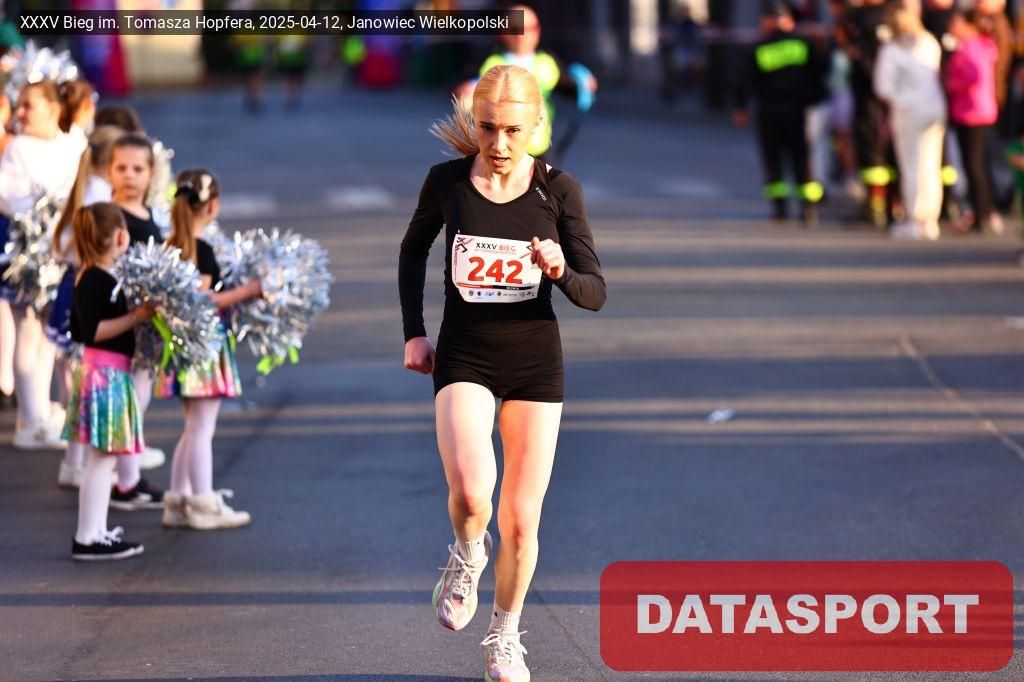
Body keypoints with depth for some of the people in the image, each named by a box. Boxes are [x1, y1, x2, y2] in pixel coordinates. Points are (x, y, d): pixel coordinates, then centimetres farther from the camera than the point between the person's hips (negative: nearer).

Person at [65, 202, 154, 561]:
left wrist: (128, 314, 22)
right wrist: (135, 317, -21)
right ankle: (88, 539, -5)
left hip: (102, 372, 10)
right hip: (107, 373, -10)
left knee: (103, 458, 15)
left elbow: (79, 329, 19)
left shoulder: (86, 279, 11)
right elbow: (90, 331, -24)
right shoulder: (100, 282, -18)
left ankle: (96, 531, 21)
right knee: (103, 457, -6)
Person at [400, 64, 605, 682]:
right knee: (471, 490, -26)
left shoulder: (559, 190, -7)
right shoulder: (448, 182, -5)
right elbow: (414, 250, 15)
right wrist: (414, 332, 10)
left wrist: (561, 271, -26)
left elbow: (596, 294, -5)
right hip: (464, 358, -1)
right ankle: (468, 556, 9)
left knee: (521, 518, 3)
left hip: (535, 362, 1)